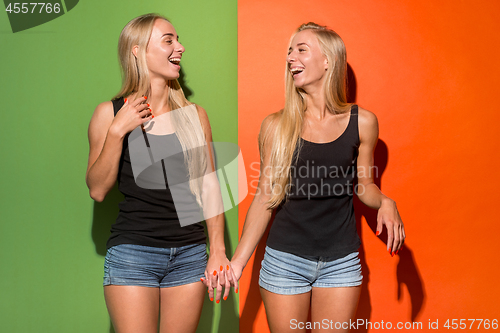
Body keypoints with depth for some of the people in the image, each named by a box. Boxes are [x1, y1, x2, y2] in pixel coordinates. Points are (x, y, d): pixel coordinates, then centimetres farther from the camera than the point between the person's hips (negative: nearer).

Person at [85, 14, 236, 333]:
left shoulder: (195, 115, 6)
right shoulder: (110, 113, 0)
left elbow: (209, 186, 7)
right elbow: (97, 190, -2)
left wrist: (218, 253, 2)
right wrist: (117, 131, -12)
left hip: (190, 255, 3)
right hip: (132, 254, -2)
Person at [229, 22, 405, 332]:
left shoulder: (362, 122, -1)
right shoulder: (276, 126, -3)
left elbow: (363, 185, 10)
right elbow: (266, 196, 1)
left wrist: (385, 202, -12)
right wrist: (238, 261, -3)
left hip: (341, 263, 1)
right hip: (285, 260, 0)